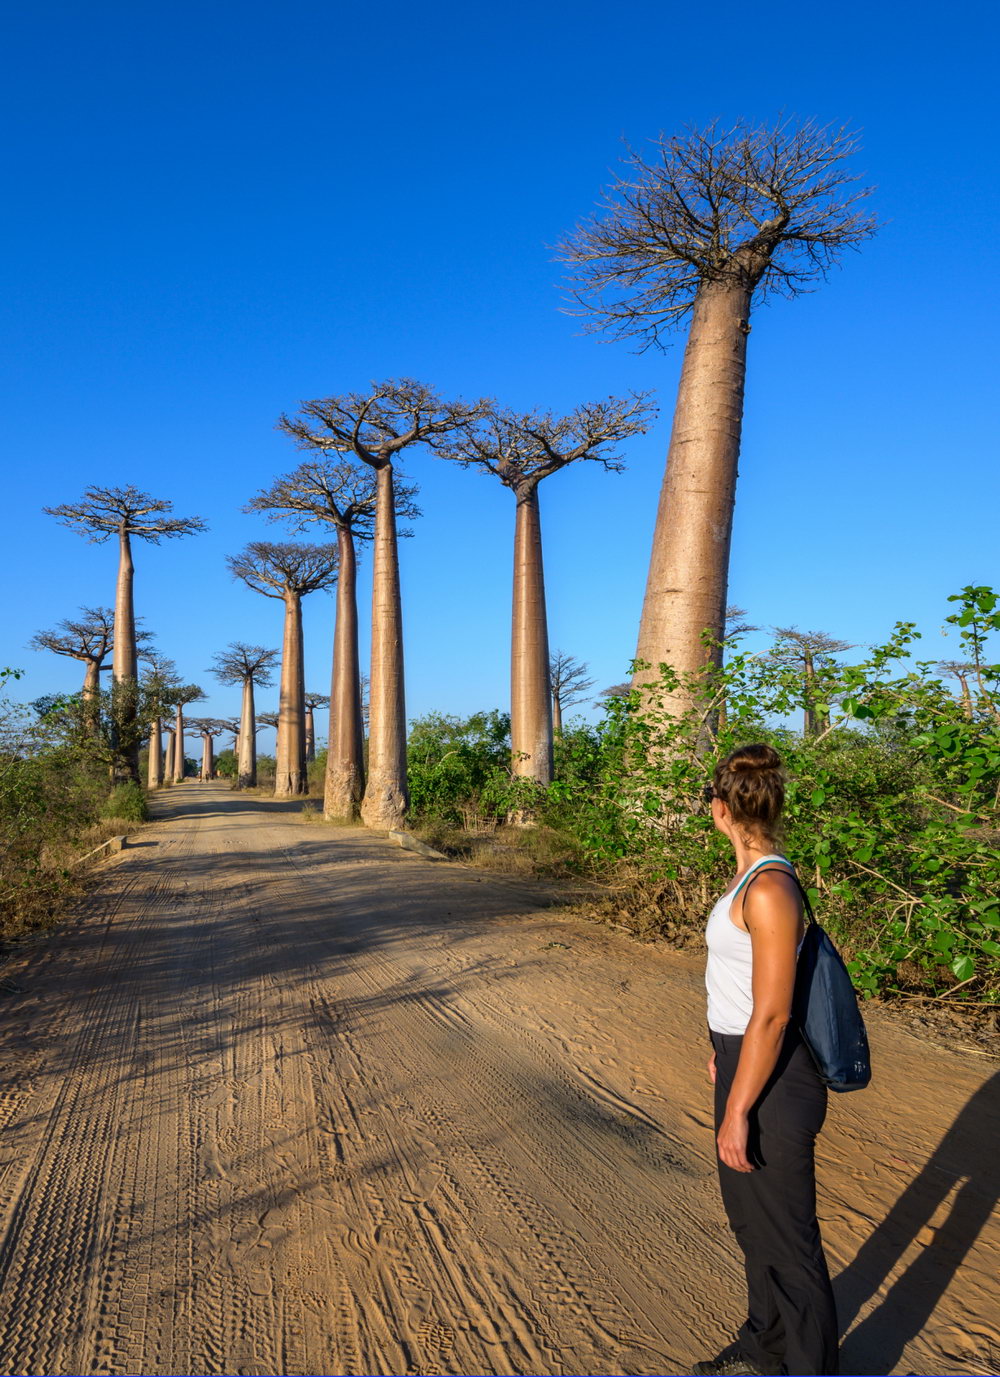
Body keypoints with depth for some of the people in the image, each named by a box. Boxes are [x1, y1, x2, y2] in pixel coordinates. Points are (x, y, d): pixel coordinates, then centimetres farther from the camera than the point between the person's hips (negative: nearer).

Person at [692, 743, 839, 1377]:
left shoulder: (769, 889, -26)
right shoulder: (753, 875, 3)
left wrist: (738, 1111, -18)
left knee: (785, 1235, 11)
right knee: (750, 1214, 27)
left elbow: (771, 1015, -24)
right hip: (744, 1062, 10)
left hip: (772, 1083, -10)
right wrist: (723, 1049, 23)